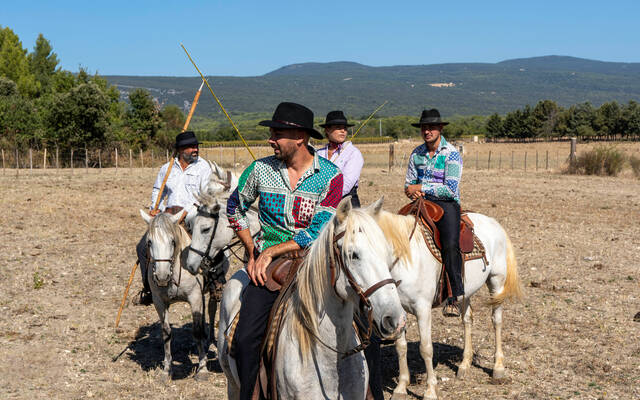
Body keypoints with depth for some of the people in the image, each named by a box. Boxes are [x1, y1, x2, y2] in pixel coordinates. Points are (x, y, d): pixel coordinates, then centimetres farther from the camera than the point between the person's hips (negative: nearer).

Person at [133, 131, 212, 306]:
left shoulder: (203, 167, 0)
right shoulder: (167, 168, 13)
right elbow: (157, 190, 28)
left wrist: (187, 212, -19)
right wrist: (155, 207, 10)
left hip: (192, 215, -5)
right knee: (143, 247, -1)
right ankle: (149, 289, 13)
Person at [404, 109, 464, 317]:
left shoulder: (452, 154, -4)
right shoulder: (416, 153, 12)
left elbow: (450, 189, -11)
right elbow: (409, 183, 18)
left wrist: (421, 187, -12)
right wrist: (412, 191, -7)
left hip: (446, 204, -5)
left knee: (450, 245, -28)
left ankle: (455, 296, -24)